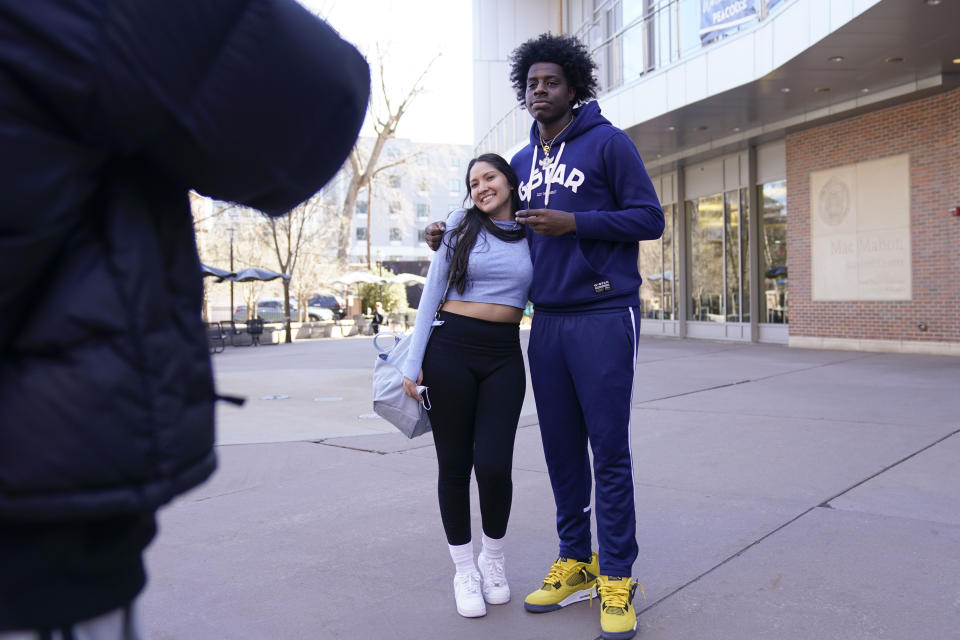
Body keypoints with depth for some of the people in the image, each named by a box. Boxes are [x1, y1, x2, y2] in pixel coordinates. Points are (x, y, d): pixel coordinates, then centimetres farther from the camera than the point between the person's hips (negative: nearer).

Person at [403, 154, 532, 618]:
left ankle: (493, 558, 18)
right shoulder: (461, 226, 6)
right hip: (451, 350, 0)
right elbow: (432, 295, 4)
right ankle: (464, 568, 21)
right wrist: (413, 362, -1)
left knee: (494, 463, -9)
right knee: (454, 464, 4)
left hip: (504, 357, 1)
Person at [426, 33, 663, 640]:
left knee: (609, 449, -2)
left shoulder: (608, 142, 0)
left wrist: (574, 222, -16)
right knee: (562, 448, 10)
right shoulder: (522, 162, 17)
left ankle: (616, 577, 9)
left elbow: (649, 218, -5)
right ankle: (575, 562, 23)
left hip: (603, 318, -6)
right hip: (547, 322, 6)